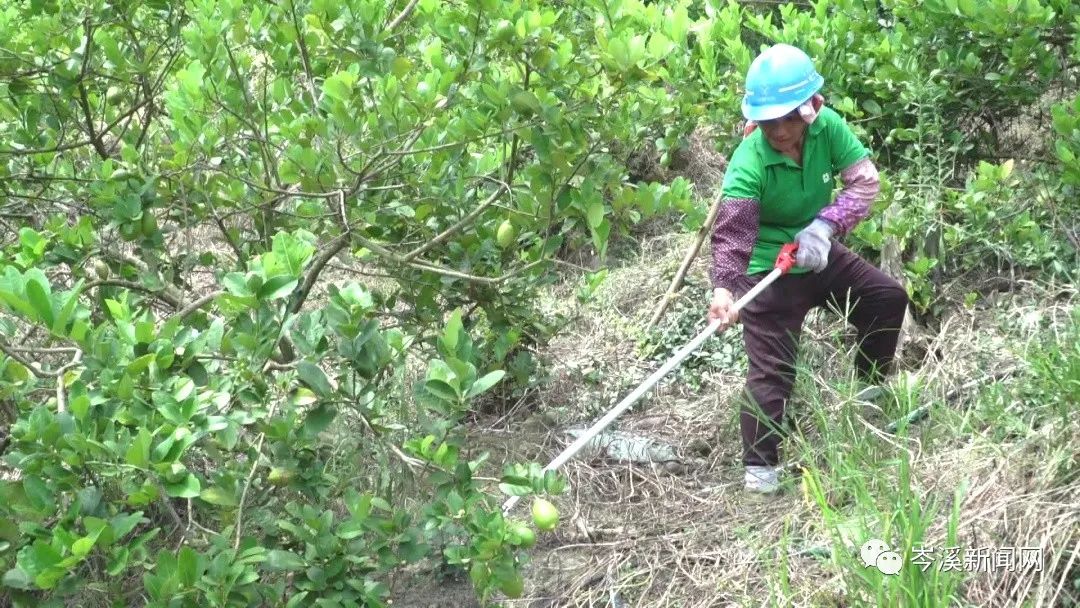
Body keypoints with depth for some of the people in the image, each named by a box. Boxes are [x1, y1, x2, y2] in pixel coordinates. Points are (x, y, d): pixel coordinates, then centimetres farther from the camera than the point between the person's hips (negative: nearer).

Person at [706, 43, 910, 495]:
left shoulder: (828, 126, -15)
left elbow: (863, 180, -19)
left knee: (889, 297, 14)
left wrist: (827, 224, -35)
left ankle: (871, 391, 36)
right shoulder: (749, 162, -30)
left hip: (820, 254, 6)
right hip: (768, 272, -6)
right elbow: (732, 232, -37)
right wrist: (724, 288, -54)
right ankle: (759, 466, 0)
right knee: (771, 369, -9)